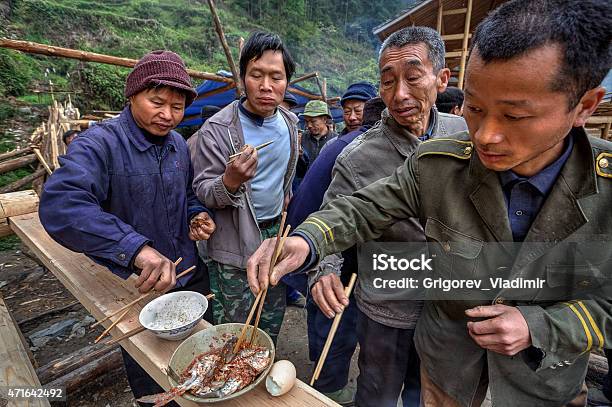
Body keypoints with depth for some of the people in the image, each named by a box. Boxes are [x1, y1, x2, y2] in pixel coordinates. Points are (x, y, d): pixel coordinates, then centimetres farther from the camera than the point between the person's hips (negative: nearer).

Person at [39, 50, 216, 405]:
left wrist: (199, 215, -5)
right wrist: (136, 247, -46)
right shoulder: (100, 144, -19)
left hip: (192, 277, 6)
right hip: (135, 291, -5)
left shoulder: (178, 145, 2)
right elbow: (59, 204, -35)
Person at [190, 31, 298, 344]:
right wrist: (229, 182, -35)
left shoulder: (290, 123, 2)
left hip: (277, 235, 6)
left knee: (271, 328, 22)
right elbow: (203, 191, -16)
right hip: (234, 248, -5)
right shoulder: (217, 129, -16)